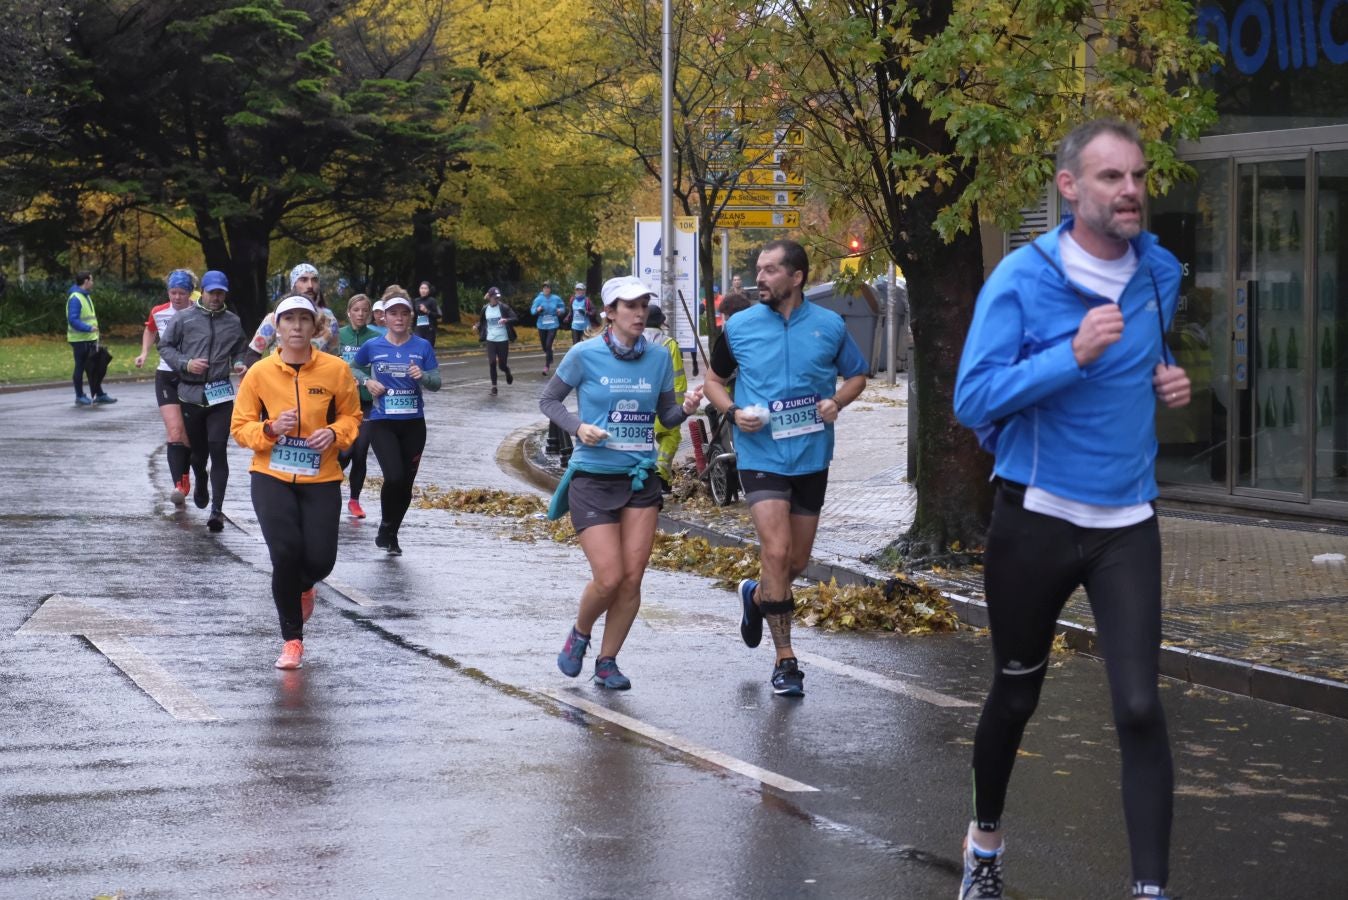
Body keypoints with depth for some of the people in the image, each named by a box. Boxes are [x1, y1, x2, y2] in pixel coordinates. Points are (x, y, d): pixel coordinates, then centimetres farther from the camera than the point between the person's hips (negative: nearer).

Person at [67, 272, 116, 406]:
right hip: (80, 340, -10)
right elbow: (73, 320, -24)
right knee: (80, 367, -1)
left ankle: (99, 395, 22)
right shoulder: (75, 298, -16)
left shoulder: (86, 296, 16)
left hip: (90, 339, 10)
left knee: (96, 367, 14)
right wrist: (88, 328, -32)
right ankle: (80, 396, 8)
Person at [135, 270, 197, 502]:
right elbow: (150, 331, 23)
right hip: (166, 376, 1)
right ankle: (179, 485, -19)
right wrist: (144, 354, 9)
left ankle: (184, 478, 27)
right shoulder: (158, 313, 2)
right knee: (175, 431, -13)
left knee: (189, 433, 8)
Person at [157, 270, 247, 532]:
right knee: (198, 449, 13)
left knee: (218, 449, -10)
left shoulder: (233, 322, 9)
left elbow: (240, 351, 21)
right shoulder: (184, 318, 1)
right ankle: (201, 484, 46)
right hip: (190, 393, 0)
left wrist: (239, 364, 0)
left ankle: (217, 509, -11)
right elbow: (165, 347, 4)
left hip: (221, 395, 0)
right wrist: (185, 364, -12)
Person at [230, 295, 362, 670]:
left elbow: (351, 416, 8)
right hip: (271, 476, -1)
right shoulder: (259, 373, -4)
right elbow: (240, 426, 2)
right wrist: (270, 429, -18)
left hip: (321, 478, 1)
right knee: (286, 552, -14)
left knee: (320, 559, -6)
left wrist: (334, 433, -14)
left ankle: (302, 588, 36)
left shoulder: (336, 370, -4)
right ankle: (292, 641, 5)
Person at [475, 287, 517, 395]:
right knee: (492, 363, -9)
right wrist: (479, 328, -3)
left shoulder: (504, 308, -7)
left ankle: (508, 372, 38)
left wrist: (506, 320, -32)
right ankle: (494, 387, 1)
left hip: (503, 339, -2)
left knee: (502, 365, 2)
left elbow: (515, 319, -12)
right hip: (490, 340, 2)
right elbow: (481, 322, 19)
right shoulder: (485, 309, 2)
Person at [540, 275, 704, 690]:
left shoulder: (658, 359, 2)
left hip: (640, 478, 4)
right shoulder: (585, 355, -8)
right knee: (609, 578, -10)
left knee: (632, 579, -1)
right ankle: (580, 633, 22)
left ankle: (607, 662, 17)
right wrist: (578, 427, -14)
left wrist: (686, 408, -11)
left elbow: (665, 416, 11)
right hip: (592, 480, -4)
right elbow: (548, 399, 3)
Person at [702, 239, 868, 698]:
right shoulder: (739, 327, -2)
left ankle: (757, 596, 46)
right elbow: (714, 380, 11)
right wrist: (733, 412, -9)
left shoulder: (829, 326, 0)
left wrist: (837, 401, -8)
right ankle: (785, 661, -7)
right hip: (762, 457, -2)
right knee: (776, 551, -15)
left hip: (812, 457, 2)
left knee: (798, 562, 12)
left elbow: (857, 374, 13)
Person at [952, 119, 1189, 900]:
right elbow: (973, 398, -19)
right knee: (1016, 694, 15)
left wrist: (1170, 379, 1)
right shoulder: (1022, 279, -13)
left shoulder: (1161, 274, 3)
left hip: (1128, 524, 2)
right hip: (1036, 517, -2)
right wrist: (1073, 355, -30)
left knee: (1140, 706, -10)